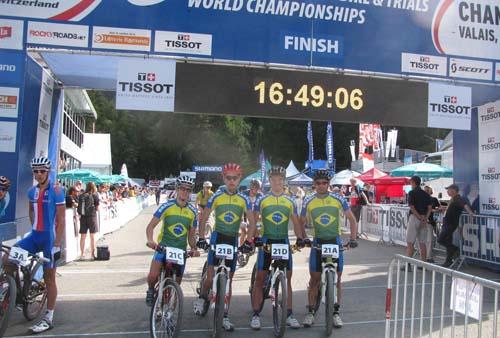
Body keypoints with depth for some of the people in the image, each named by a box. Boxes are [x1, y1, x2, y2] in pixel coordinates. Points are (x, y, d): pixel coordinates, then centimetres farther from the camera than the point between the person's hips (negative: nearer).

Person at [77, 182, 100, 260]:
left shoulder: (81, 196, 4)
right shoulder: (94, 195, -5)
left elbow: (79, 207, 3)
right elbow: (97, 208, -2)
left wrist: (80, 214, 14)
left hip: (83, 217, 3)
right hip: (92, 216, -3)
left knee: (83, 236, 10)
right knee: (92, 237, 4)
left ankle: (82, 254, 16)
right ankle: (92, 254, 7)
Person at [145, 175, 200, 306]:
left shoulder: (192, 211, 3)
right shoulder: (167, 206, -7)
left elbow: (191, 235, 9)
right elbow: (151, 225, -11)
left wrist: (194, 248, -9)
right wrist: (150, 240, -29)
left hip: (181, 250, 3)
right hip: (164, 246, -3)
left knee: (176, 284, 7)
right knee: (153, 275, -22)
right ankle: (151, 290, 12)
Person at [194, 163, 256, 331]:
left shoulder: (244, 199, -2)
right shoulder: (216, 196, -4)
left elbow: (252, 221, -1)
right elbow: (204, 218, 1)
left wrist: (248, 240, -12)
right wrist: (201, 238, -7)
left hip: (233, 239, 2)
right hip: (217, 237, -2)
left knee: (228, 279, 8)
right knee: (211, 277, -9)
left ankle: (225, 316, 18)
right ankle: (202, 297, 24)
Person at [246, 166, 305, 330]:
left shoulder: (290, 201, 7)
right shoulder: (261, 200, 0)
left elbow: (295, 222, 9)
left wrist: (300, 237, -6)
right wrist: (250, 239, -17)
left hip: (283, 241, 2)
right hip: (266, 241, -2)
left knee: (287, 278, 6)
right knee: (260, 278, 1)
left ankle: (289, 314, 17)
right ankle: (256, 315, 10)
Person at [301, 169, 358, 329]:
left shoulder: (338, 199, -4)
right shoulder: (309, 202, -2)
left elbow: (352, 219, 1)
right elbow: (301, 223, 6)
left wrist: (353, 238, -9)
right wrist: (302, 238, -10)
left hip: (335, 241, 0)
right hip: (318, 242, 0)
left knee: (337, 278, 4)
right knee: (314, 279, 3)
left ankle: (336, 312, 16)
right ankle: (310, 312, 15)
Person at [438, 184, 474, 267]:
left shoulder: (458, 199, -14)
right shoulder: (453, 199, 16)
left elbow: (465, 205, -32)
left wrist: (470, 212, -49)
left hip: (451, 224, -10)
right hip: (447, 223, 10)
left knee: (440, 240, -13)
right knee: (448, 242, 12)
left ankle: (456, 250, -3)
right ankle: (448, 260, 18)